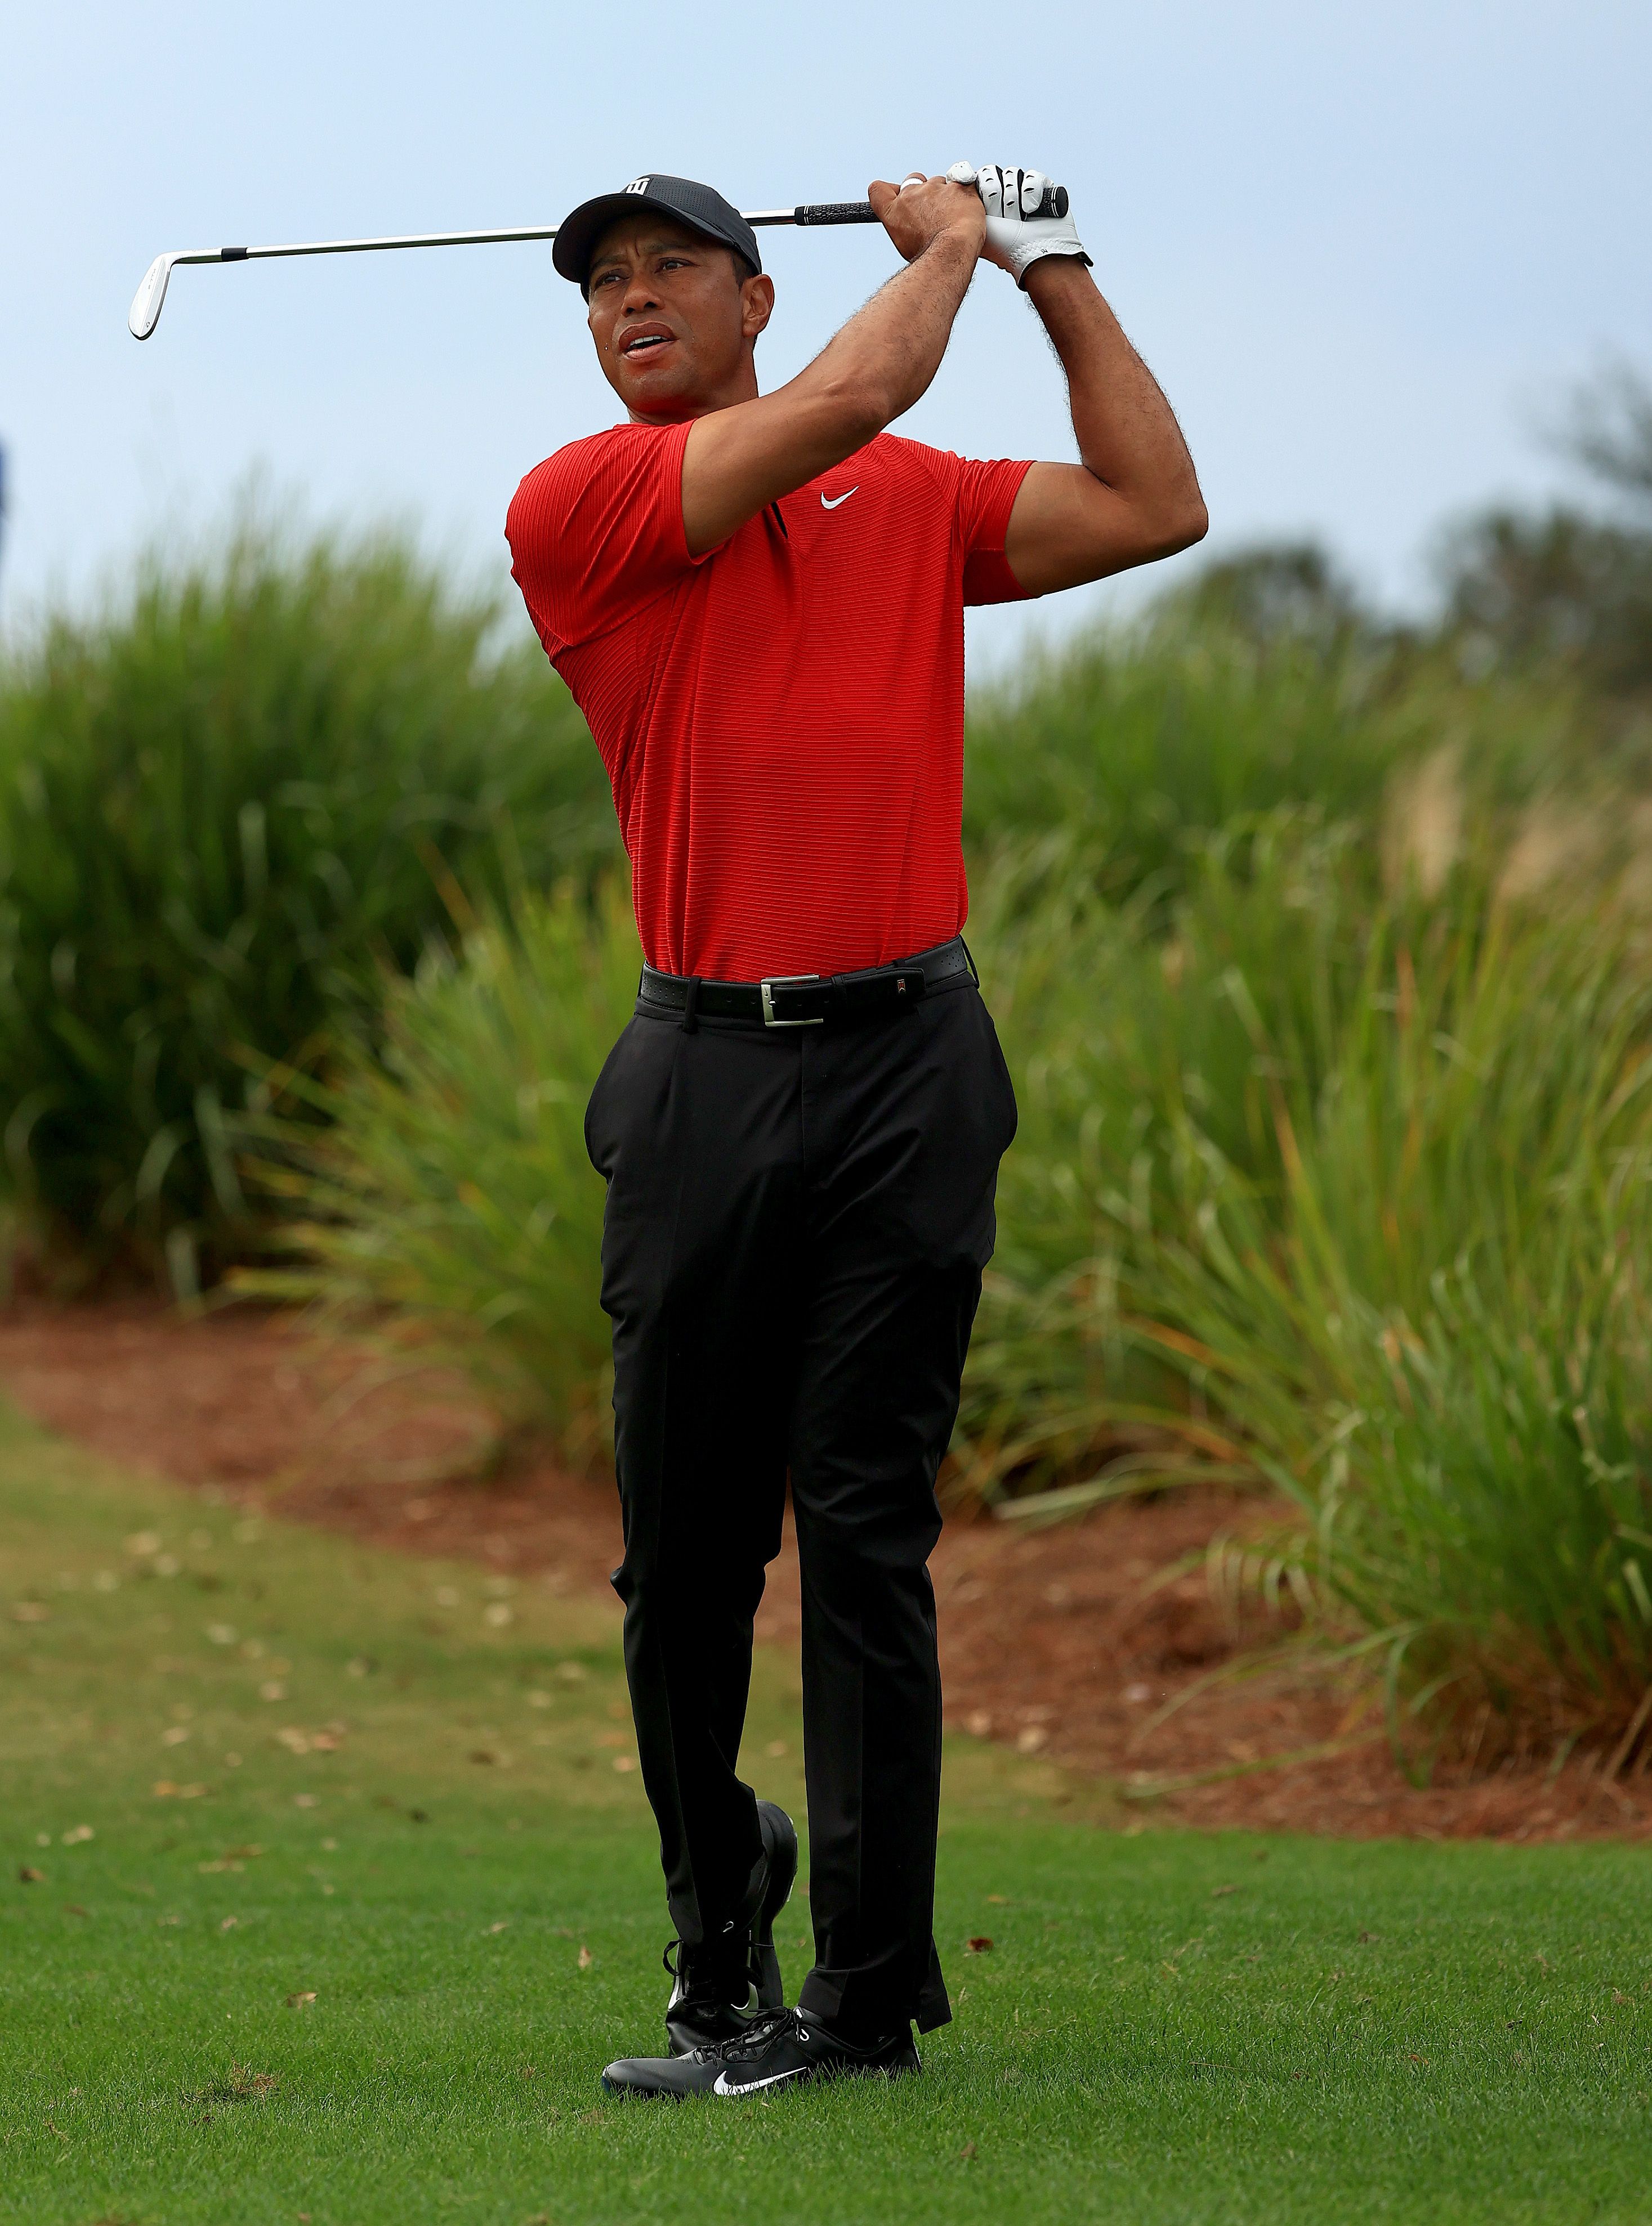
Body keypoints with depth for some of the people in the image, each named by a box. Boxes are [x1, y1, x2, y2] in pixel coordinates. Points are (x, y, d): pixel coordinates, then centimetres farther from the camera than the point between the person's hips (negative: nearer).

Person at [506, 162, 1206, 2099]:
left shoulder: (915, 501, 15)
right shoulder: (574, 509, 1)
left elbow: (1156, 505, 14)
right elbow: (843, 402, -9)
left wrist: (1054, 271, 16)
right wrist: (949, 244, 8)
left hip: (904, 1065, 1)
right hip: (705, 1070, -1)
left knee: (867, 1534, -4)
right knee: (684, 1547, 3)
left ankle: (872, 1988, -1)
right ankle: (717, 1913, 26)